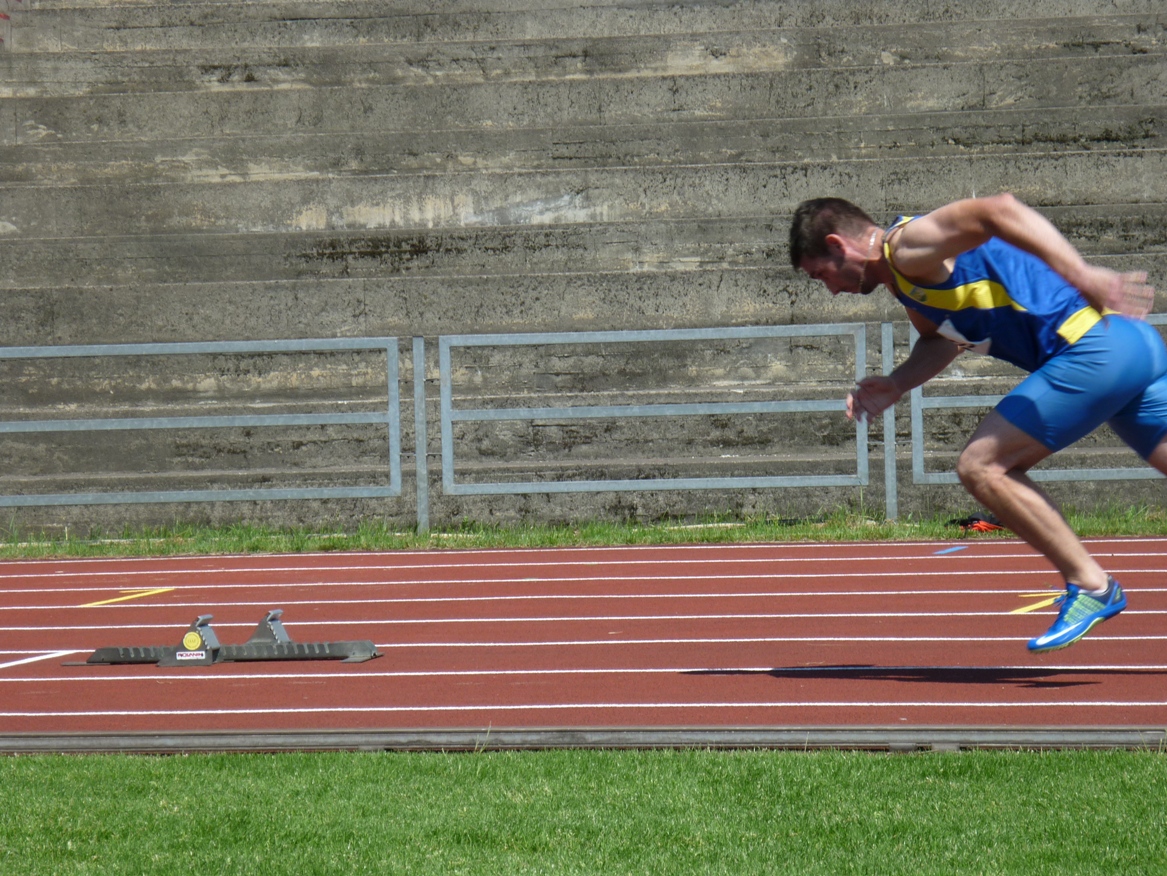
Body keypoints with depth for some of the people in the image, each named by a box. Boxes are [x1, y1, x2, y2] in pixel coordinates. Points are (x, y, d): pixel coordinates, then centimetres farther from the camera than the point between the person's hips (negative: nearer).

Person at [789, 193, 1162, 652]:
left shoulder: (907, 246, -10)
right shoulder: (906, 280, 20)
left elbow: (997, 212, -24)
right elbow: (940, 338, 34)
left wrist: (1082, 275, -33)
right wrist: (895, 385, 16)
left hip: (1094, 350, -10)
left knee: (981, 466, -6)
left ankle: (1090, 585, -3)